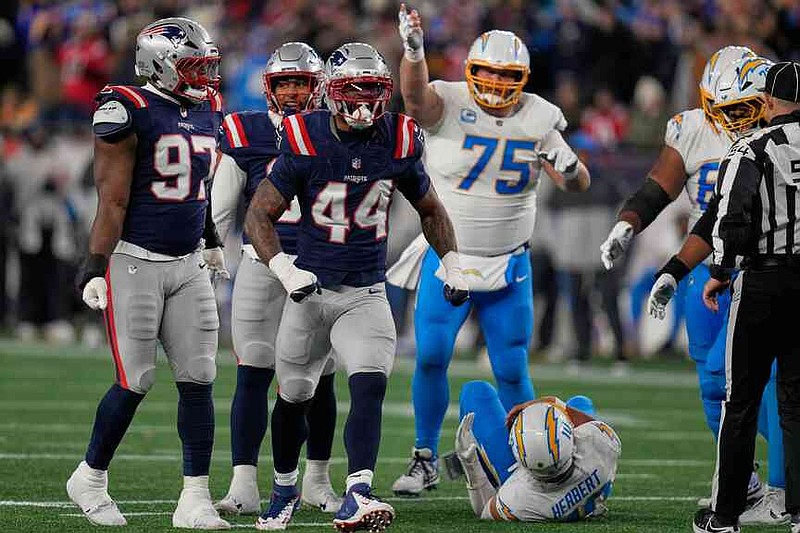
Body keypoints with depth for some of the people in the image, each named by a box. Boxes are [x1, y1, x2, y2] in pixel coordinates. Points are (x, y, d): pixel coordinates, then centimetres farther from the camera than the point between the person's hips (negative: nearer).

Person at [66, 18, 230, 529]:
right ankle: (90, 478, 17)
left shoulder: (208, 109, 9)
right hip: (135, 262, -7)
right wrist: (95, 268, -17)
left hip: (188, 264, 7)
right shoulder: (128, 110, -13)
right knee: (136, 381, -4)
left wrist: (211, 242, 33)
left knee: (198, 380, 0)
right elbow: (113, 201, -14)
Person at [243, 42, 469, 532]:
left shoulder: (399, 144, -4)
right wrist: (284, 269, -23)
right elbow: (260, 216, -8)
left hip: (367, 294, 1)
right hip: (311, 290, -1)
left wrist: (452, 263, 2)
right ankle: (285, 489, 38)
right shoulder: (305, 144, -13)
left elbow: (430, 209, 14)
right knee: (294, 398, 13)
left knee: (371, 386, -22)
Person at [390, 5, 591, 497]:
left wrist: (568, 166, -24)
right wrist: (414, 51, -55)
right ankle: (426, 460, 10)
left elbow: (580, 184, 0)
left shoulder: (538, 119, -1)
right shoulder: (448, 105, -11)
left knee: (512, 371, 2)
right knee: (431, 358, -7)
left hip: (509, 267, 2)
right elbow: (415, 93, -34)